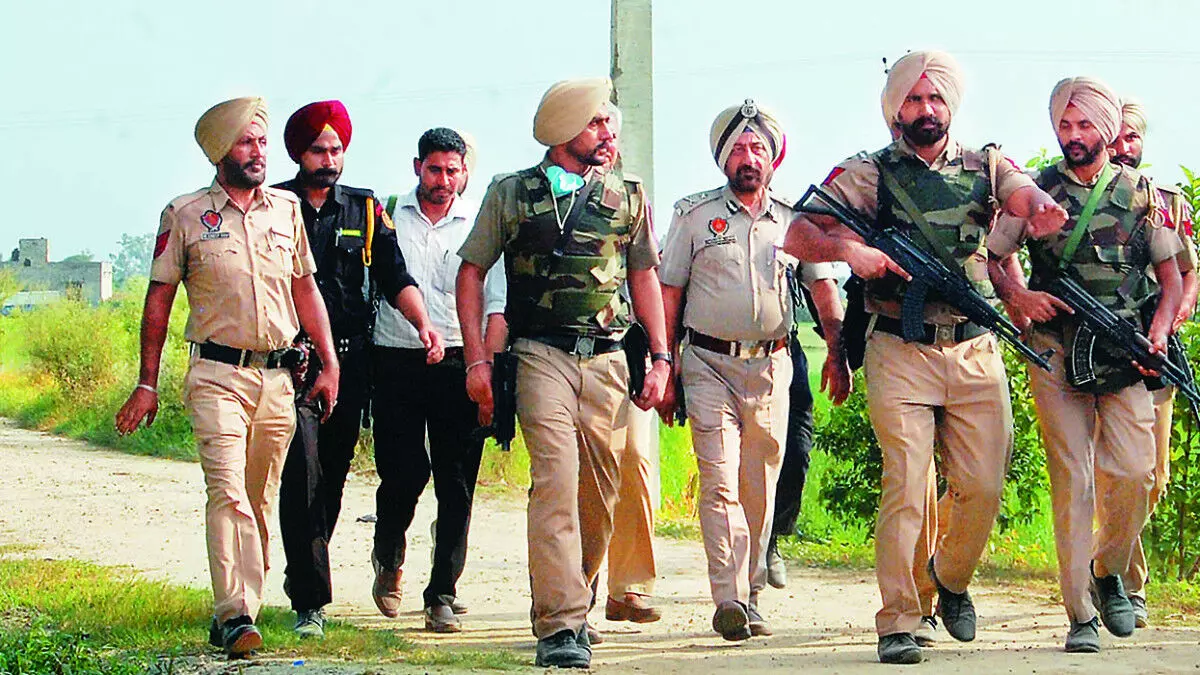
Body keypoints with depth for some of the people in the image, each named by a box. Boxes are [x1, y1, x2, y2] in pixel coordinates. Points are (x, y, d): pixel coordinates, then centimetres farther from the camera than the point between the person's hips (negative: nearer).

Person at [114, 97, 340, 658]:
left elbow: (305, 290, 18)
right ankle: (235, 617, -22)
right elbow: (159, 298, 4)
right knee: (228, 491, -17)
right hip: (217, 374, -4)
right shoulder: (184, 215, 1)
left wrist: (330, 363, 12)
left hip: (278, 377, 4)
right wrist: (147, 384, 2)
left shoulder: (286, 210, 11)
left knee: (260, 501, 7)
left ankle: (234, 610, 18)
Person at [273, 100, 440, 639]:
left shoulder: (366, 211, 12)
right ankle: (310, 600, -15)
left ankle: (303, 574, 26)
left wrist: (423, 322, -11)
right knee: (303, 475, -14)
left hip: (349, 360, 3)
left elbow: (395, 278, 6)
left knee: (333, 476, 9)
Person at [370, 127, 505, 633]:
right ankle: (389, 561, 24)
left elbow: (496, 302, 5)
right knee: (402, 473, -6)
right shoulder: (387, 215, 9)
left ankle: (442, 596, 2)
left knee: (456, 482, -3)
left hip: (458, 364, 0)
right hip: (397, 362, 0)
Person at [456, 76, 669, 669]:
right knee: (556, 481, -16)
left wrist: (660, 358, 11)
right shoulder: (510, 193, 7)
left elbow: (644, 278, 19)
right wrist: (476, 358, 1)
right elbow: (471, 272, 9)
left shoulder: (627, 197, 14)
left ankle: (569, 603, 25)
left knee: (600, 495, 5)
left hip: (608, 358, 3)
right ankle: (560, 625, -19)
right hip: (542, 356, -3)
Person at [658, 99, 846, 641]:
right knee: (720, 483, -14)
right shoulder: (694, 214, 4)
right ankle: (729, 601, -20)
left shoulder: (793, 221, 9)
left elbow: (824, 286, 15)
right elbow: (669, 295, 6)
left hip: (770, 367, 2)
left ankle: (749, 596, 14)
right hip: (709, 365, -2)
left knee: (760, 489, 4)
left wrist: (837, 351, 2)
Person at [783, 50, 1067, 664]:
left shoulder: (985, 167, 12)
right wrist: (847, 249, -22)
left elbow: (1025, 196, -8)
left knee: (982, 488, 1)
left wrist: (1041, 209, -32)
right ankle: (897, 624, -4)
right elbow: (797, 237, -2)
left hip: (975, 353, 3)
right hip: (900, 354, -3)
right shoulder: (868, 174, 5)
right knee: (905, 486, -10)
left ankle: (951, 578, 30)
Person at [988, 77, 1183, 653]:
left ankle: (1109, 573, 20)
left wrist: (1160, 328, -4)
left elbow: (1171, 274, 13)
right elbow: (989, 258, 10)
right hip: (1056, 359, -1)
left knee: (1134, 473, -8)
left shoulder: (1141, 194, 9)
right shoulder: (1036, 191, 6)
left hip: (1125, 359, 1)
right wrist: (1017, 296, -9)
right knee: (1072, 480, -4)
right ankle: (1081, 616, 0)